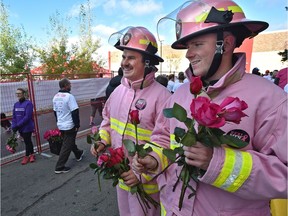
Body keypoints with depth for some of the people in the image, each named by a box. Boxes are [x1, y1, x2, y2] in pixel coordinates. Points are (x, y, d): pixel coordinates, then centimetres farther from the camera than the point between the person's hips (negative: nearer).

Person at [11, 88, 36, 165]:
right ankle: (32, 154, 31)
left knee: (27, 142, 4)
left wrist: (18, 125, -19)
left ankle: (27, 156, 21)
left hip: (27, 127, -6)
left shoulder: (28, 103, -14)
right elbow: (14, 116, 9)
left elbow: (27, 117, -20)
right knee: (28, 141, 17)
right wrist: (14, 126, -4)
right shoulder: (16, 104, 6)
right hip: (20, 128, 6)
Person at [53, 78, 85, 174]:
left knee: (70, 141, 24)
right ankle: (59, 167, 6)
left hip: (60, 125, 9)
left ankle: (78, 154, 44)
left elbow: (55, 111, 15)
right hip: (69, 126, -9)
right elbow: (75, 112, -21)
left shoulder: (55, 97, 6)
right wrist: (77, 125, -13)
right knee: (66, 146, 1)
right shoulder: (69, 96, -19)